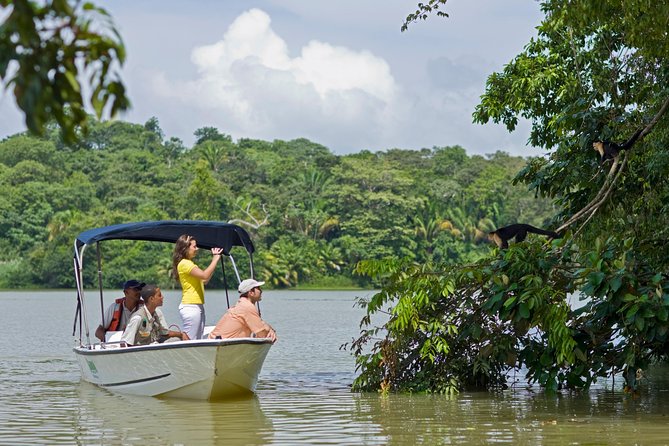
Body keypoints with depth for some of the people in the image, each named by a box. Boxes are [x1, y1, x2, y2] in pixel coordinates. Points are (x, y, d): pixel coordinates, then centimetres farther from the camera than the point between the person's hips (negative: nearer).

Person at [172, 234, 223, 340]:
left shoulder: (189, 263, 20)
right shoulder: (184, 263, -12)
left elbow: (204, 281, 20)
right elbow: (204, 275, -23)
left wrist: (215, 258, 18)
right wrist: (216, 258, -13)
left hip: (198, 306, 10)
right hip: (190, 306, -10)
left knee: (198, 339, 7)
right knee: (189, 341, -11)